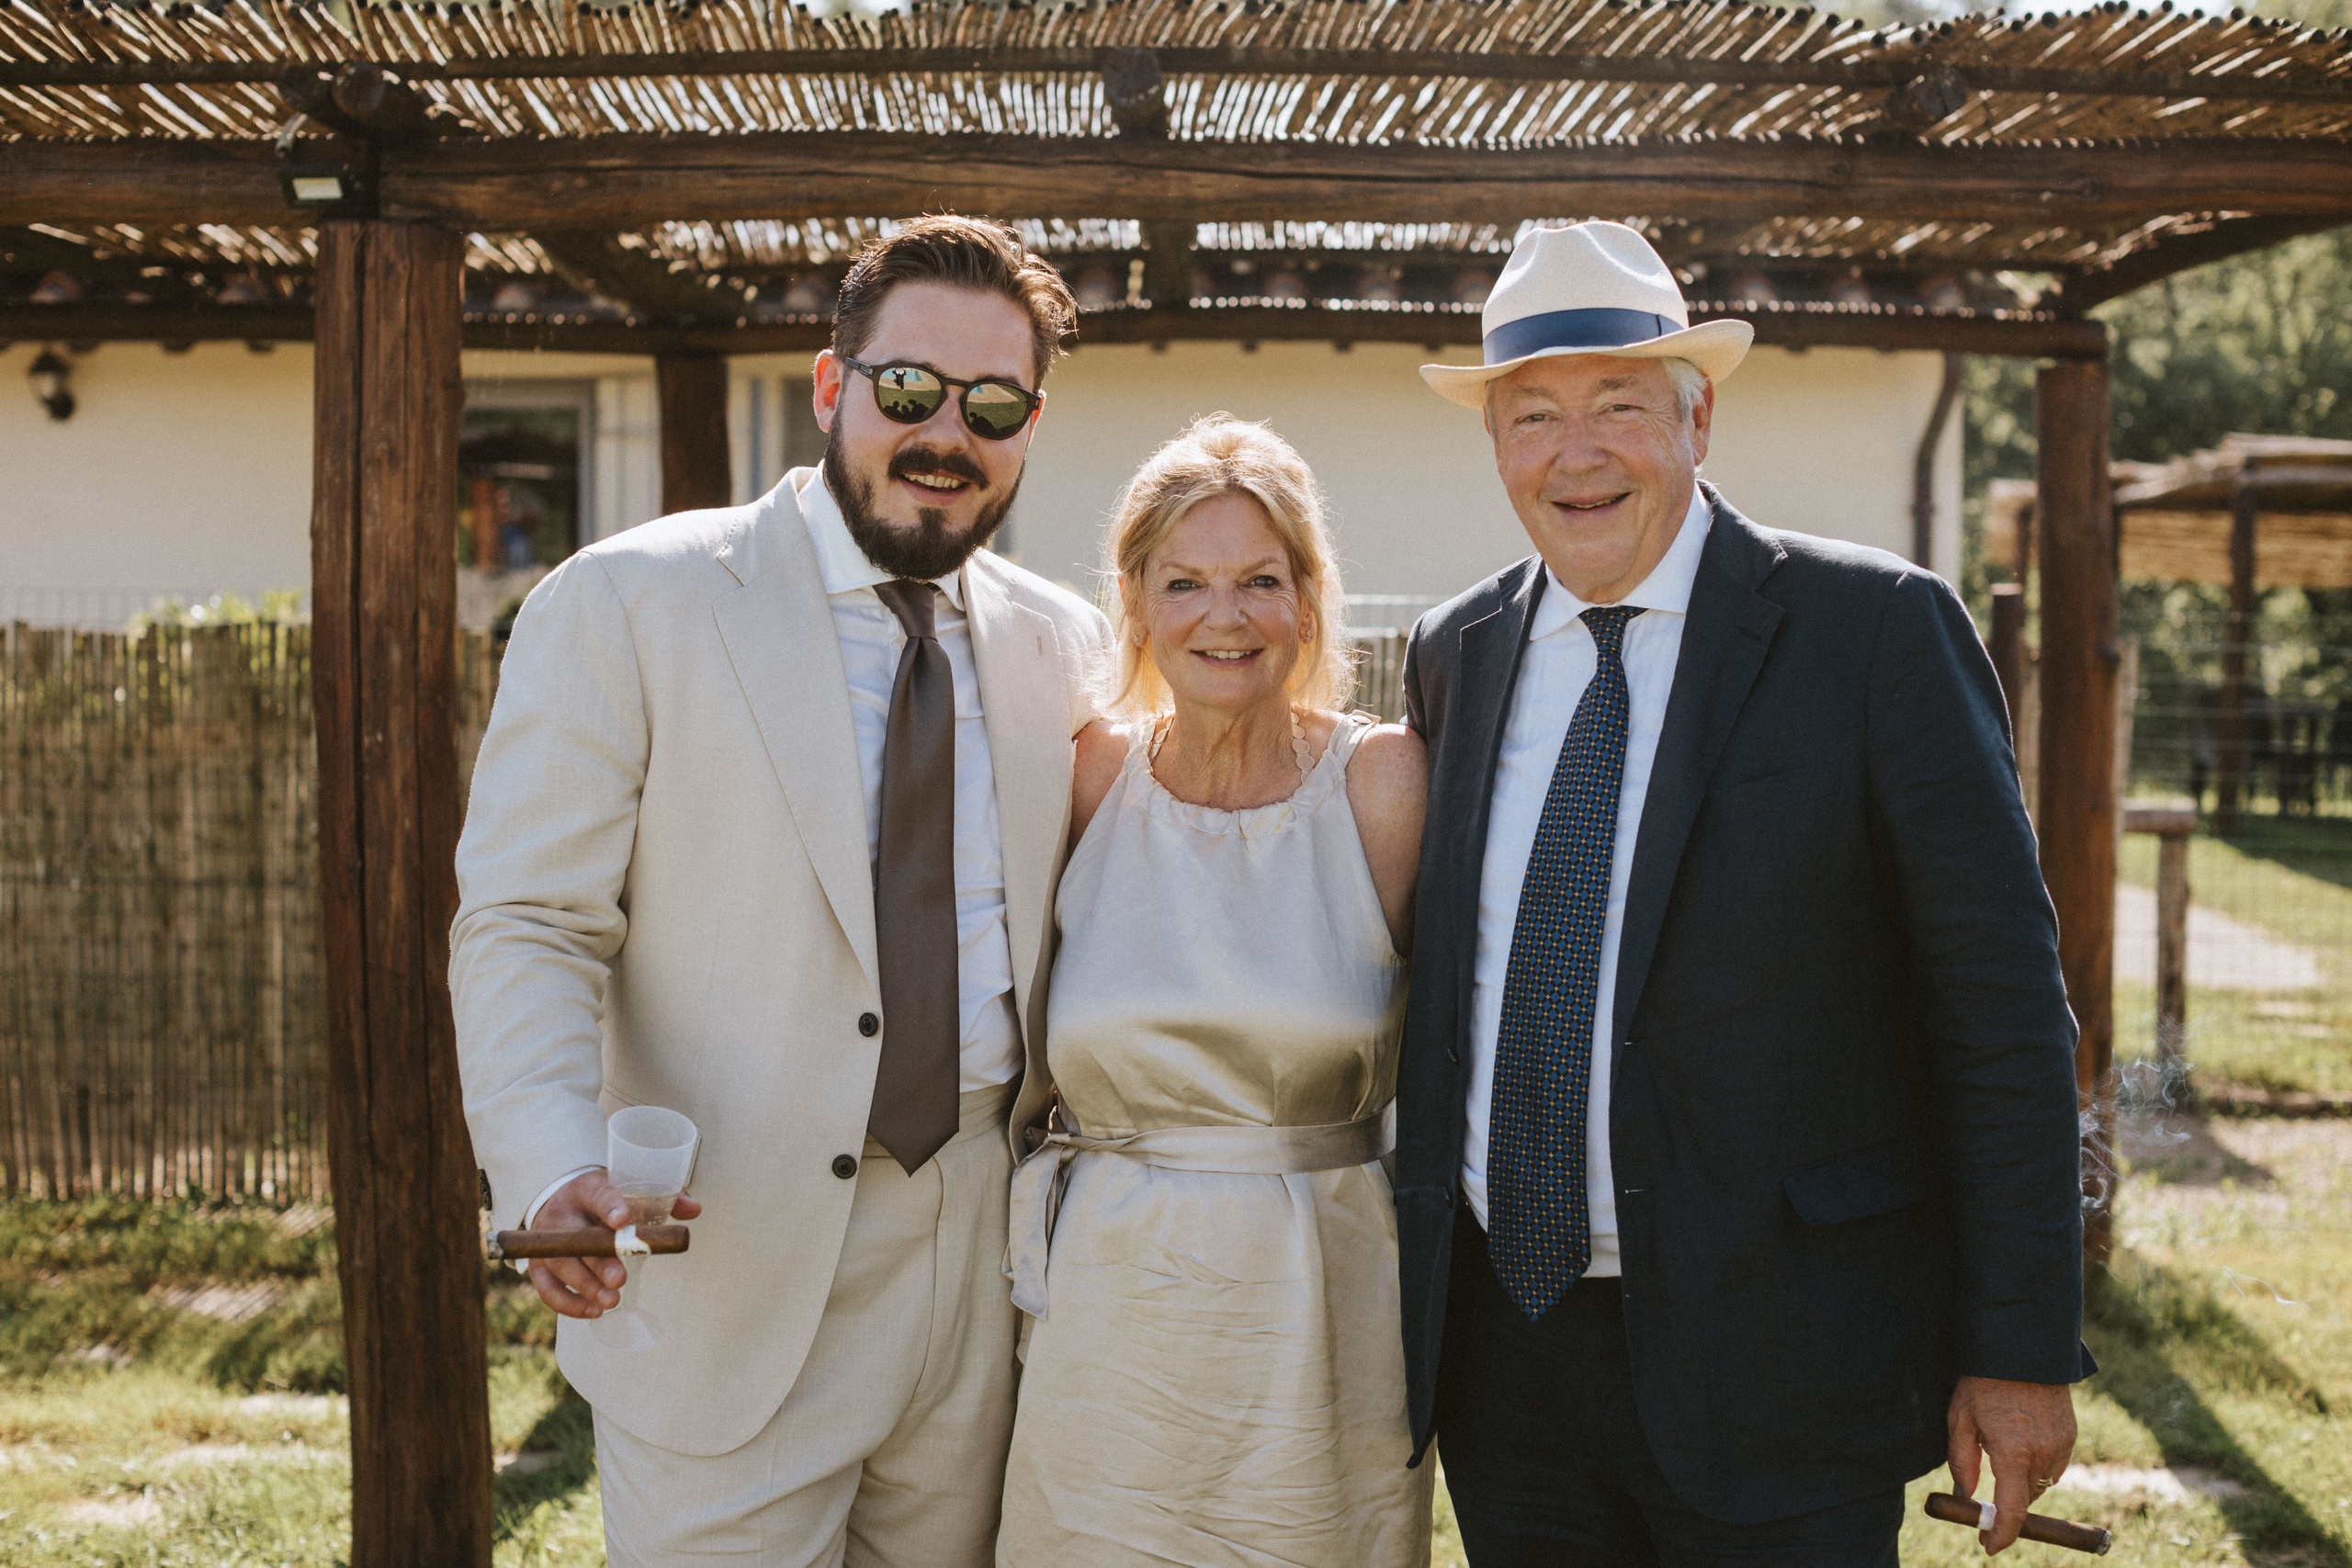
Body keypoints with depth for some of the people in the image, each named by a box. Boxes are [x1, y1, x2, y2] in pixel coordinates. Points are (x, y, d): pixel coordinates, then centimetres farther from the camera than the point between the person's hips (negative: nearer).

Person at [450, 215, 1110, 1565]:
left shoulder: (1067, 647, 8)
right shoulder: (624, 605, -5)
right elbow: (526, 927, -8)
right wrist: (555, 1172, -25)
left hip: (984, 1296, 4)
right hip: (724, 1287, -4)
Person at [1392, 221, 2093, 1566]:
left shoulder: (1877, 628, -8)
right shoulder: (1456, 653, 7)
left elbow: (2003, 1007, -8)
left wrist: (2024, 1350, -10)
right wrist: (1412, 1286, 13)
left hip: (1775, 1361, -4)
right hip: (1500, 1342, 4)